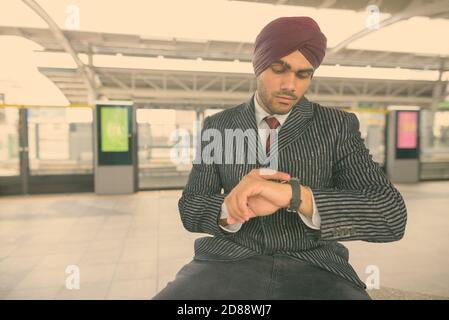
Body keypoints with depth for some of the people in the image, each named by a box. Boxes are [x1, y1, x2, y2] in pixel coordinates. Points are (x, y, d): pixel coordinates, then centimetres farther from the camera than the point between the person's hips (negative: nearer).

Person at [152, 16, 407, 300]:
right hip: (230, 262, 1)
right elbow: (191, 208, 3)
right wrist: (230, 207, -21)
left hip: (314, 270, 1)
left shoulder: (339, 126, 1)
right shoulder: (218, 126, 5)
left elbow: (391, 215, -11)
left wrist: (294, 195, -27)